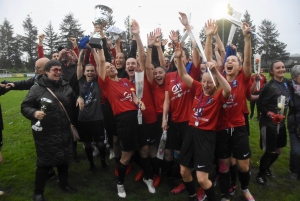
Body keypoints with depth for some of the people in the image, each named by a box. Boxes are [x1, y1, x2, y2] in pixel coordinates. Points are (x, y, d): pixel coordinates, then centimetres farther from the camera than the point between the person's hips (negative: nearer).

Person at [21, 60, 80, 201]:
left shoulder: (66, 86, 7)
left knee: (64, 159, 17)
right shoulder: (37, 88, -7)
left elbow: (73, 101, 25)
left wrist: (79, 99, 10)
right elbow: (24, 107, -7)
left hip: (64, 132, 5)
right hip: (45, 134, -4)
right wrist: (34, 113, -23)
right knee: (44, 163, 5)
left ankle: (64, 184, 40)